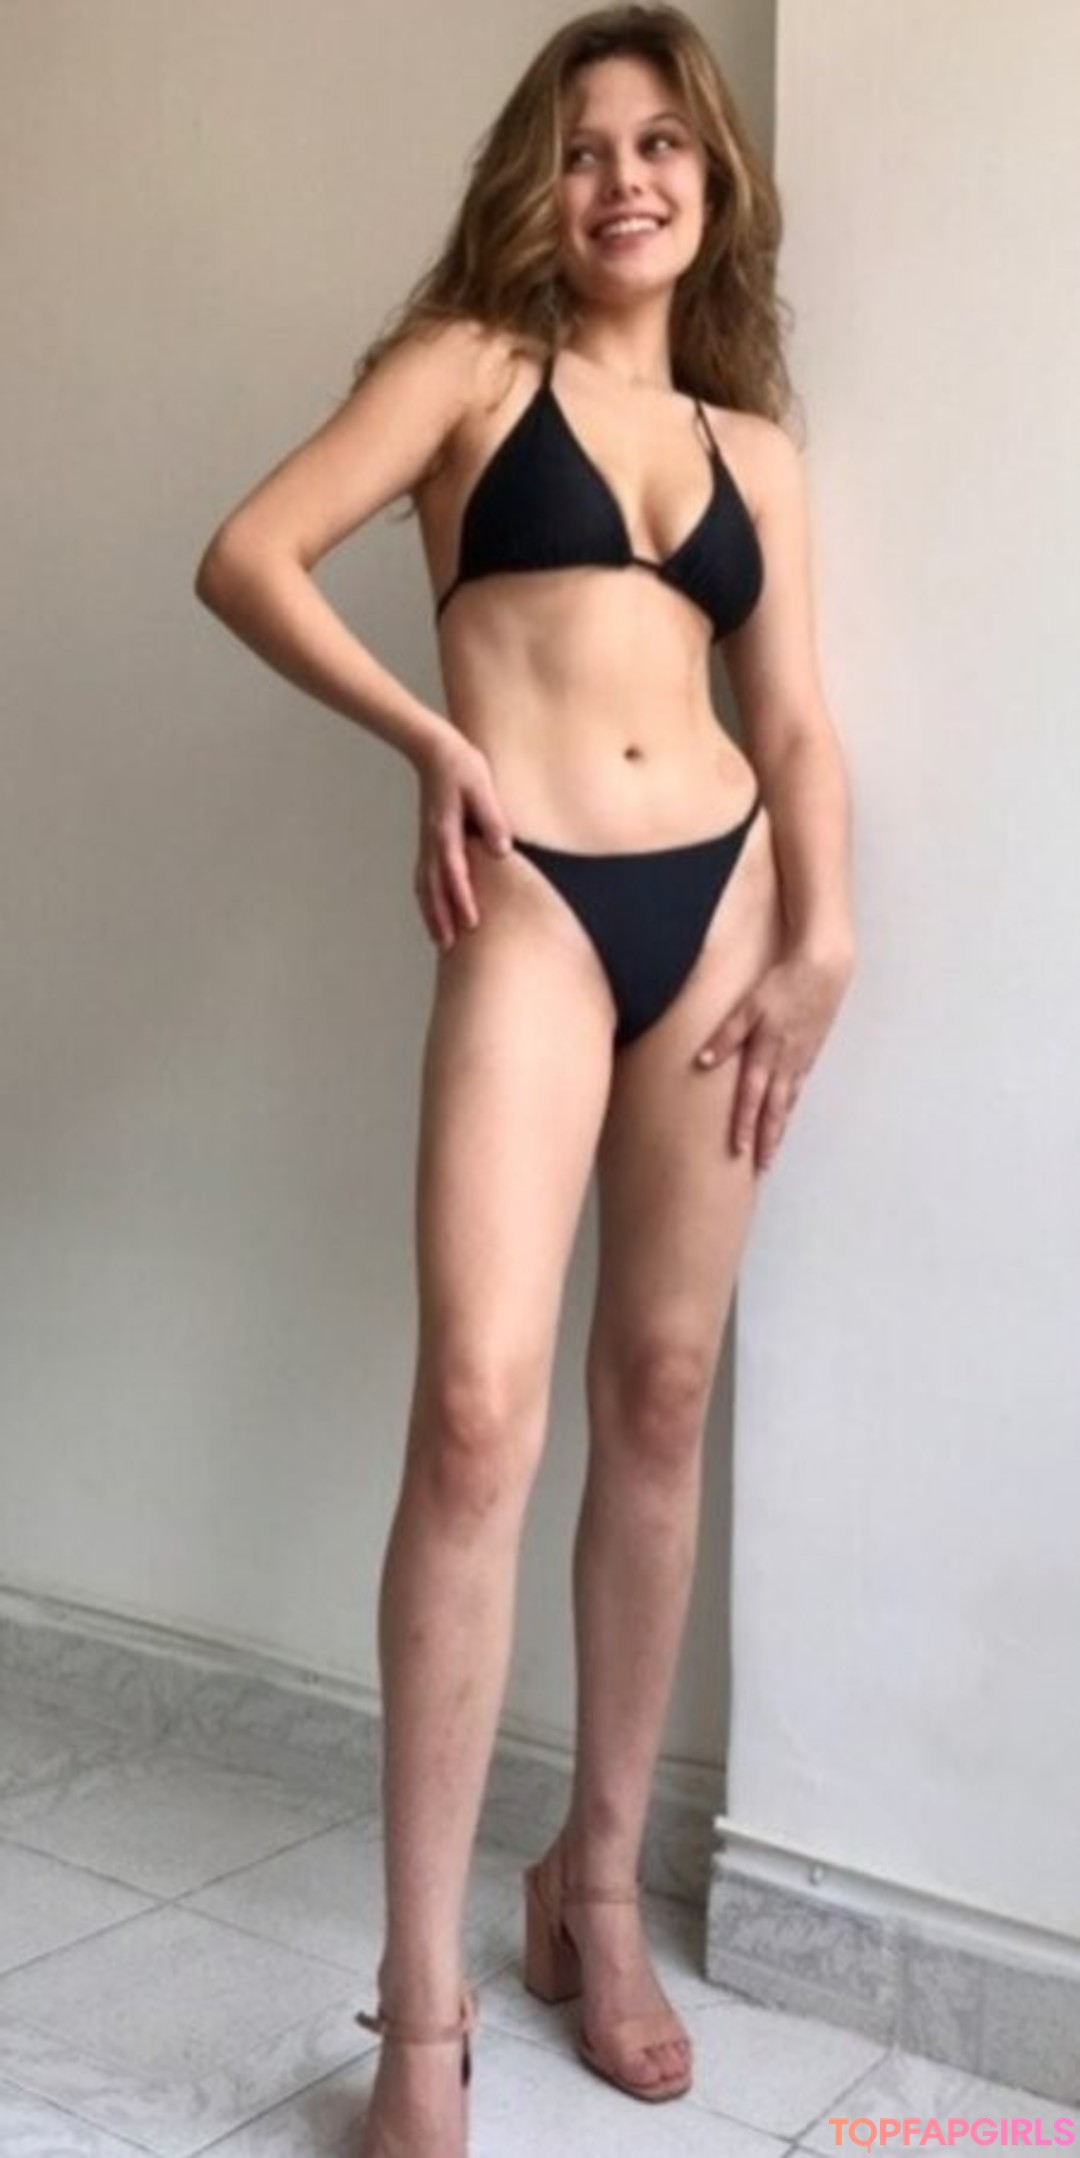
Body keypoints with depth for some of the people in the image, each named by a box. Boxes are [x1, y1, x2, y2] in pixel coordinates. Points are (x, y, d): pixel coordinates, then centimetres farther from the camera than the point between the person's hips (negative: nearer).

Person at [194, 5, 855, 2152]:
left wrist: (820, 941, -2)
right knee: (479, 1406, -17)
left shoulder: (756, 448, 20)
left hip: (720, 903, 4)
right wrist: (431, 738, -9)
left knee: (662, 1395, 6)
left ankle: (601, 1884, 23)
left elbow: (796, 721, 12)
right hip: (534, 905, -4)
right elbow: (246, 557, -1)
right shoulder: (470, 364, 9)